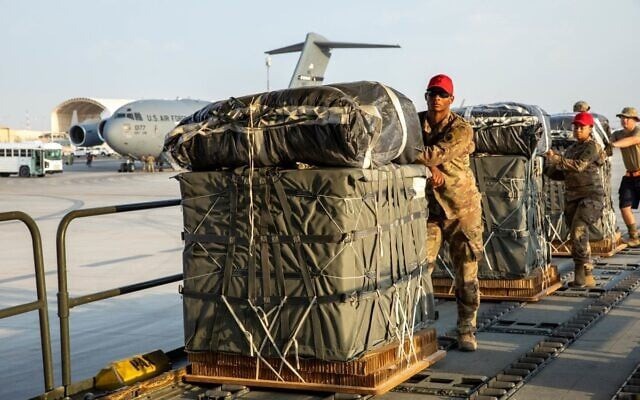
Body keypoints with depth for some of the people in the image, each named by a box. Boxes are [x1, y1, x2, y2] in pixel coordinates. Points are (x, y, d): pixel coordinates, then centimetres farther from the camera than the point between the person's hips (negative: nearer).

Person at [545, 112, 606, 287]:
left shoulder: (592, 147, -6)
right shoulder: (571, 149, 17)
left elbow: (579, 166, -23)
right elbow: (563, 174, 18)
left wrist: (556, 158, -27)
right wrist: (548, 169, 1)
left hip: (591, 196, -8)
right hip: (572, 197, 8)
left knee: (579, 231, -22)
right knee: (579, 237, 8)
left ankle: (583, 272, -22)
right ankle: (586, 278, 14)